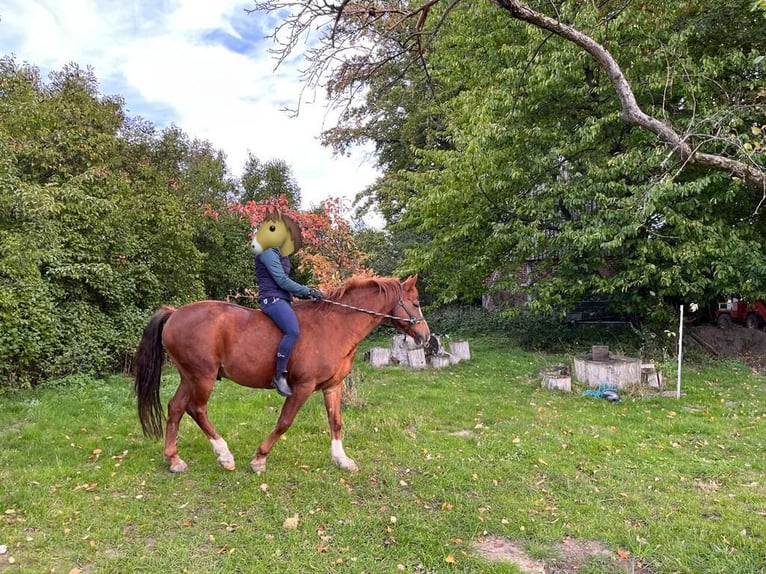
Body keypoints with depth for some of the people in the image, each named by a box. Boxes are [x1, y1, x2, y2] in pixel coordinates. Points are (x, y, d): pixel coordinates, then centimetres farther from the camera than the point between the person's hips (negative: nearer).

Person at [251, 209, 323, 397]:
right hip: (272, 298, -10)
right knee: (293, 331, -29)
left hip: (282, 299, 10)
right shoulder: (269, 253, -8)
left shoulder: (279, 254, 22)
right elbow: (282, 280, -14)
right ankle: (279, 376, -23)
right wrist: (308, 291, -10)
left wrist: (304, 293, 13)